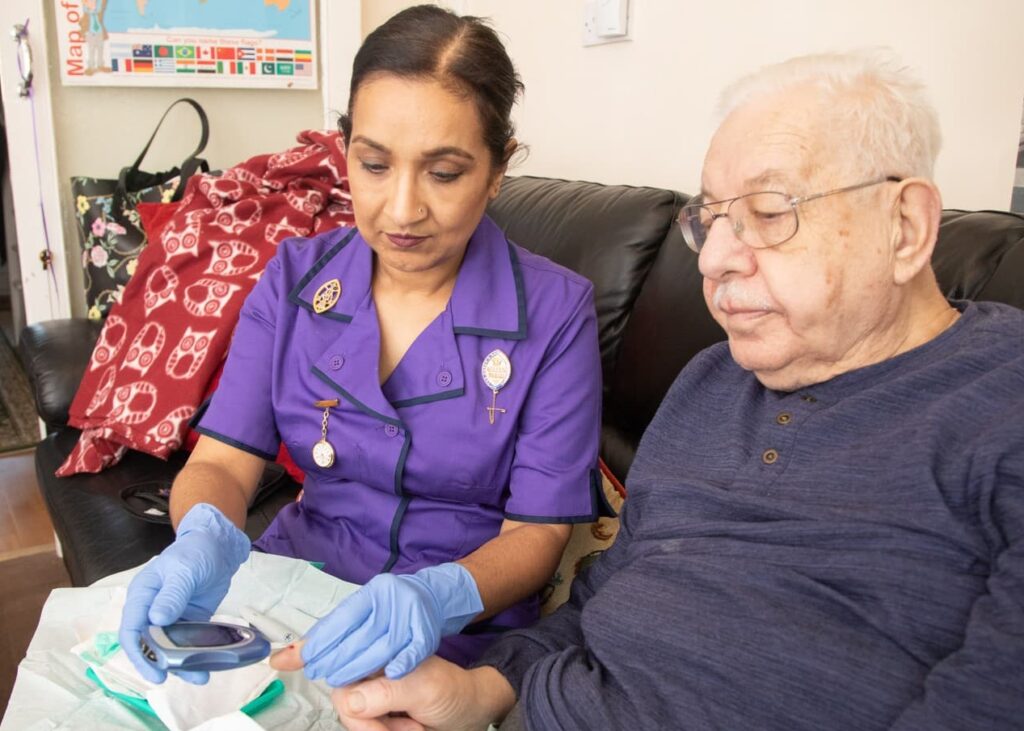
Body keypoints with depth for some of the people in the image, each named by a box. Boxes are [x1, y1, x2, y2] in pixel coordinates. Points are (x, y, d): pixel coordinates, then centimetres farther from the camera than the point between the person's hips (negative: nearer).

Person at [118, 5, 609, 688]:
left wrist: (440, 596, -30)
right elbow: (223, 461, -4)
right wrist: (206, 540, -28)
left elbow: (538, 531, -10)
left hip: (463, 632, -3)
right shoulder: (293, 280, -2)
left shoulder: (555, 312, -12)